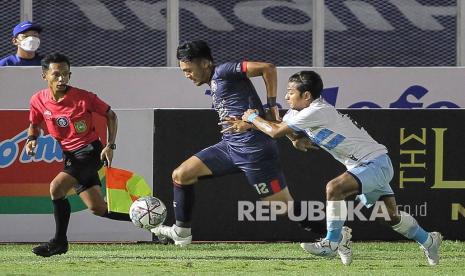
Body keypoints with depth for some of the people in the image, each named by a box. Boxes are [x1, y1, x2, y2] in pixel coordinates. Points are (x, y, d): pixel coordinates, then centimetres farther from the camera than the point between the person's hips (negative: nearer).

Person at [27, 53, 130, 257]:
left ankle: (60, 242, -11)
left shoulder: (83, 97, -15)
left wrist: (110, 145, -9)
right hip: (70, 155, 6)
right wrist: (31, 139, -6)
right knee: (98, 208, 7)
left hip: (91, 151, -6)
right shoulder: (38, 100, -3)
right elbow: (34, 125, 16)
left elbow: (111, 116, -1)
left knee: (56, 187, -24)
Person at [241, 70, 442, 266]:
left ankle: (331, 244, -19)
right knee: (392, 216, 18)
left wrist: (253, 118, -3)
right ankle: (428, 240, 35)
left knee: (334, 188, -28)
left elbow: (275, 131, -19)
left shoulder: (316, 112, -22)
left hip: (375, 163, -10)